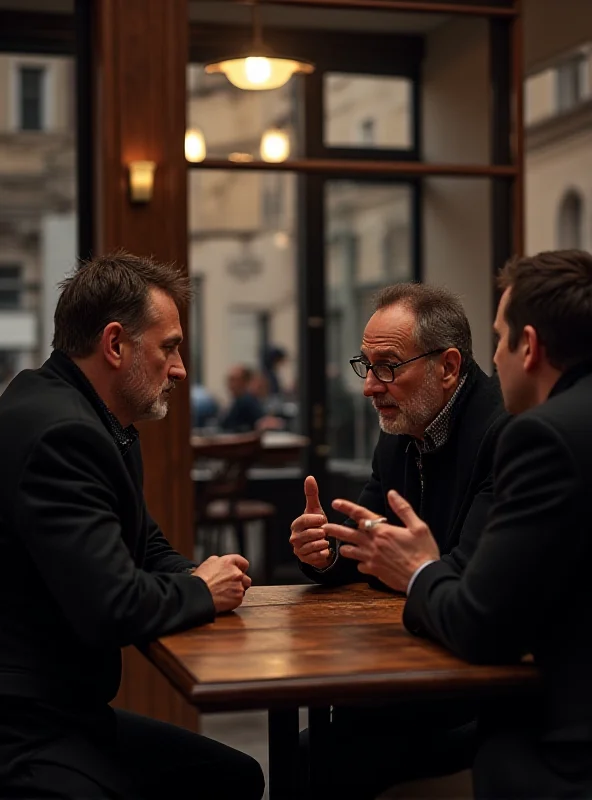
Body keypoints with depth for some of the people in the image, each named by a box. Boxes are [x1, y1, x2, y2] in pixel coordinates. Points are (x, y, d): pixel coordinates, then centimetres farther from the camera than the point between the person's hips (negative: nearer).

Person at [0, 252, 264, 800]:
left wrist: (196, 576, -1)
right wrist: (201, 591, -7)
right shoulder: (58, 431, -22)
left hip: (65, 709, 11)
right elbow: (111, 608, -27)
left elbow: (149, 549, 22)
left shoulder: (97, 424, 11)